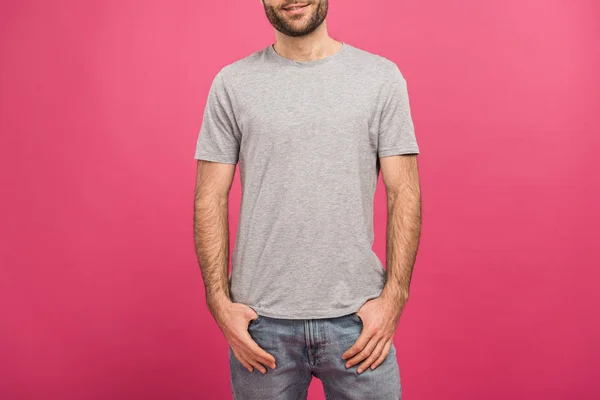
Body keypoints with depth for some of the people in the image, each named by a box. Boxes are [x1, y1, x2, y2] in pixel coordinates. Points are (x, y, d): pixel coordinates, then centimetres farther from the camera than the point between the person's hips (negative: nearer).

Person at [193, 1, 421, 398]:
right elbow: (211, 198, 1)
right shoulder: (233, 82, 2)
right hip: (261, 319, 1)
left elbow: (404, 193, -1)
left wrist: (393, 297, -7)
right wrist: (220, 302, -5)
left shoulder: (382, 76, 1)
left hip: (356, 317, 0)